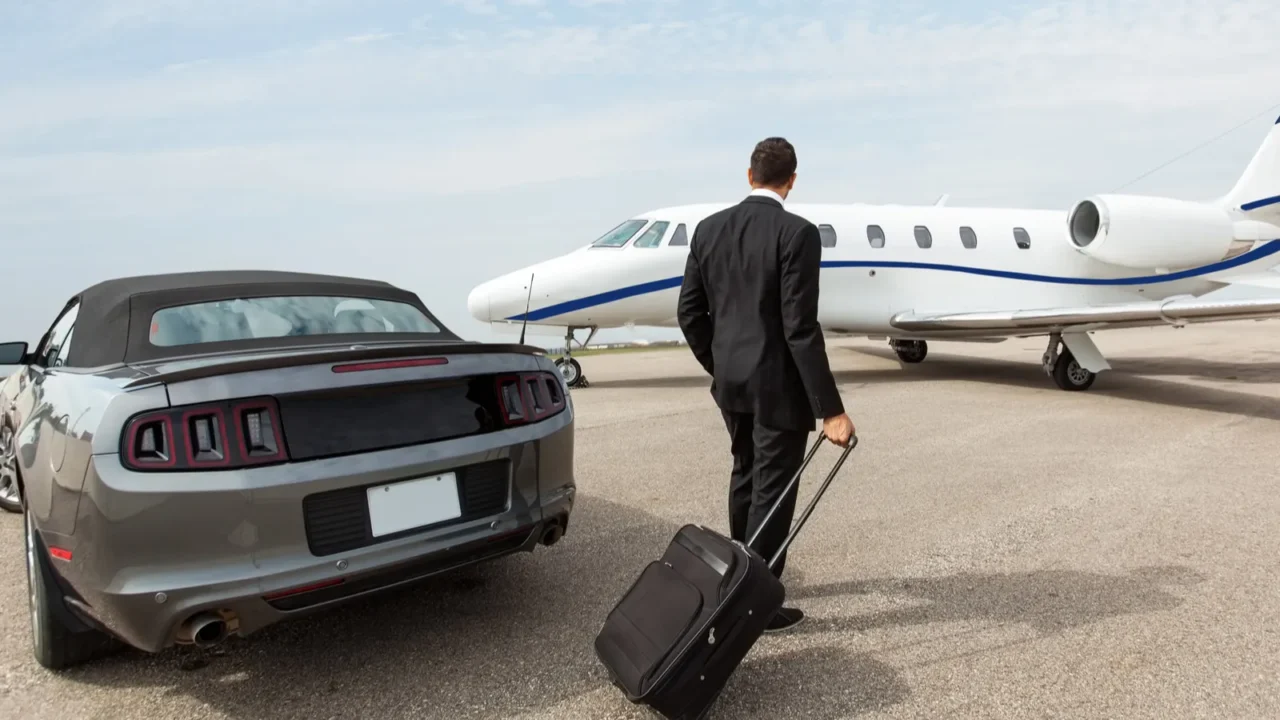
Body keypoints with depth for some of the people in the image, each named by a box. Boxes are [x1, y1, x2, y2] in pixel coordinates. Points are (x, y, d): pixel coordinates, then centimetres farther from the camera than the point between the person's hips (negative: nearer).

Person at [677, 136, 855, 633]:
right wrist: (830, 409, -17)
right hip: (779, 385, -6)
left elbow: (690, 313, 5)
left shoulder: (709, 229, 2)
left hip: (731, 382, 7)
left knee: (746, 475, 24)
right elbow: (800, 328, -21)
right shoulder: (798, 233, -16)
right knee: (772, 489, 6)